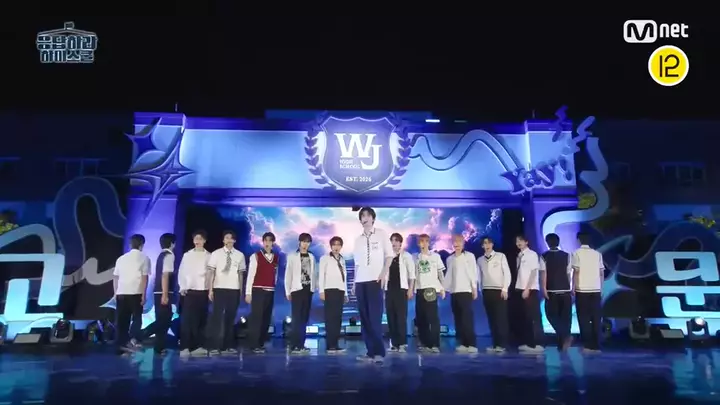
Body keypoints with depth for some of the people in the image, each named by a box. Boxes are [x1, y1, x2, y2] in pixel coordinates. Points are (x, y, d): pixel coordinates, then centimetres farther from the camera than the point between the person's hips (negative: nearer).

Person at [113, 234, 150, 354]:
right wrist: (143, 295, -4)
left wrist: (116, 293, 20)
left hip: (121, 293, 4)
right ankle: (132, 339, -11)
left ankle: (122, 343, 7)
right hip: (135, 293, -4)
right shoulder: (144, 258, 0)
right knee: (137, 318, 6)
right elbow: (145, 277, -6)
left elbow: (115, 277, 15)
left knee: (122, 320, 8)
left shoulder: (121, 258, 15)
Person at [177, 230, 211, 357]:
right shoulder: (187, 255, 6)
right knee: (187, 319, -5)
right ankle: (185, 347, -3)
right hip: (190, 290, -2)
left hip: (204, 290, 2)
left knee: (201, 319, 5)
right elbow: (181, 272, 4)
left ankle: (198, 346, 13)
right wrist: (182, 287, -6)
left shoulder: (209, 256, 7)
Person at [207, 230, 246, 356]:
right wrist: (210, 289, -5)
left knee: (231, 318, 7)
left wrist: (241, 291, 7)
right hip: (219, 288, -2)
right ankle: (214, 346, 2)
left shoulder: (240, 255, 5)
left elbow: (240, 274, 8)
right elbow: (211, 272, 0)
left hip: (234, 289, 2)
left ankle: (228, 346, 14)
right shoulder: (216, 254, 0)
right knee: (217, 317, -3)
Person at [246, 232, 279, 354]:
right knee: (256, 317, -6)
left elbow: (275, 274, 11)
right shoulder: (256, 256, -3)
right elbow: (250, 275, -5)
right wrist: (248, 293, -8)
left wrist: (274, 288, 5)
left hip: (270, 292, 5)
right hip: (258, 290, -5)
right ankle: (254, 345, -1)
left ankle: (261, 343, 18)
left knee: (266, 318, 8)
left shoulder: (276, 258, 9)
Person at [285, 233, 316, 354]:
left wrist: (313, 288, 4)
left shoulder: (311, 257, 12)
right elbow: (288, 275, -1)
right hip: (297, 289, -4)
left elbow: (313, 274, 11)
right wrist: (287, 291, -5)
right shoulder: (292, 256, 1)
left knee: (304, 318, 6)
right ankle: (294, 346, -7)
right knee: (296, 318, -7)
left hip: (308, 289, 4)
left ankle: (301, 345, 12)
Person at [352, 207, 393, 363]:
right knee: (364, 318, 1)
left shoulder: (381, 234, 3)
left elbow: (389, 255, 1)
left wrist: (383, 274, -10)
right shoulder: (358, 239, 14)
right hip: (361, 281, 5)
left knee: (375, 317, -10)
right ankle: (371, 352, 5)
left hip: (375, 280, -5)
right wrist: (354, 281, 11)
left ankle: (379, 352, -6)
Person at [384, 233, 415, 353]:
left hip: (401, 289, -4)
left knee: (401, 316, -8)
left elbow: (412, 274, 0)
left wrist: (411, 289, -7)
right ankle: (394, 343, 7)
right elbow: (384, 274, 13)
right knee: (391, 317, 2)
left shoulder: (406, 256, 4)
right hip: (389, 289, 4)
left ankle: (402, 344, -5)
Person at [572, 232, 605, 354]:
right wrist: (601, 289, 16)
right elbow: (602, 273, 9)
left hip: (582, 290, -3)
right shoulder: (597, 254, 10)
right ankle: (596, 346, 8)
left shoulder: (577, 253, -2)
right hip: (596, 290, 4)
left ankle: (587, 345, 1)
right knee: (596, 319, 7)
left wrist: (574, 288, -2)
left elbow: (576, 272, -8)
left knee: (584, 319, 2)